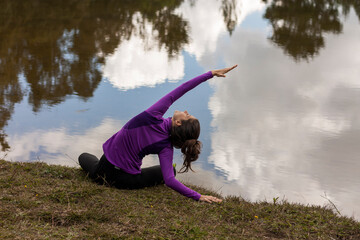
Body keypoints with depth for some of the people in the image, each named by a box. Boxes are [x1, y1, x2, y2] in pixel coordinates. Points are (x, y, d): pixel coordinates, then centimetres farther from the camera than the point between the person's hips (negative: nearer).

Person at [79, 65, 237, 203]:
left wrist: (211, 74, -25)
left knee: (84, 157, 37)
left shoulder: (155, 116, -21)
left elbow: (181, 89, -21)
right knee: (168, 170, 25)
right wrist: (198, 196, -26)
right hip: (127, 180, -1)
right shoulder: (166, 147, -19)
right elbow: (169, 180, -30)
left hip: (104, 170, 1)